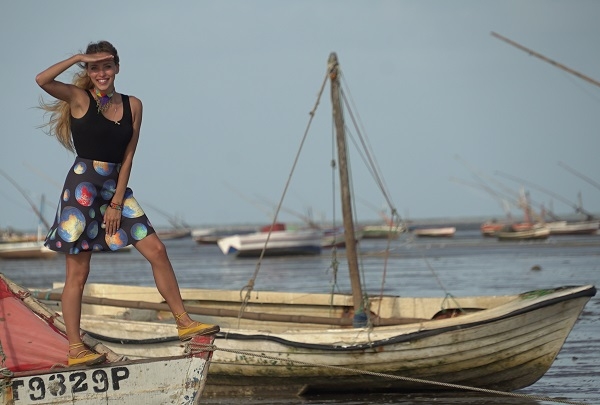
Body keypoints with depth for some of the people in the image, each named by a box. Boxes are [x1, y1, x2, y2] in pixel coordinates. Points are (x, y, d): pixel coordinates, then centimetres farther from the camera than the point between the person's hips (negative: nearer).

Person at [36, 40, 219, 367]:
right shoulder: (79, 99, -4)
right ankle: (74, 349, 3)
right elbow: (42, 80, -22)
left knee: (157, 251, 1)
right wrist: (78, 58, -14)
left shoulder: (132, 106, 7)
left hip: (116, 189, 5)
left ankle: (184, 323, 9)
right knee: (77, 273, -2)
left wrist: (117, 203, -2)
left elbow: (127, 157, 4)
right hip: (82, 188, -5)